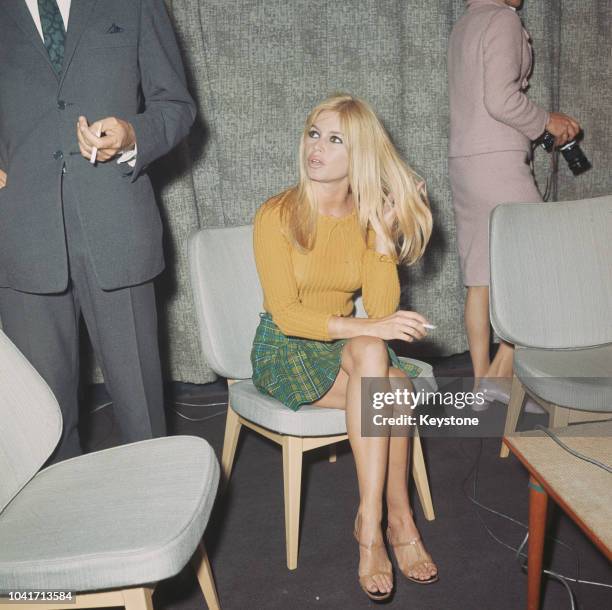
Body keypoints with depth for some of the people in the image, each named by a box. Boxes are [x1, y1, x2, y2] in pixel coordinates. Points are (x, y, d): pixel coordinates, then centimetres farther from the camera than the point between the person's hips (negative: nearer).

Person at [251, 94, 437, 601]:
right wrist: (364, 328, -29)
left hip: (343, 345, 4)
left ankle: (371, 522, -21)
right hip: (285, 350, -4)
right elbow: (286, 314, -18)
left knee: (389, 384, -30)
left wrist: (383, 233, -16)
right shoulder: (276, 216, -11)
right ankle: (398, 520, -25)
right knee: (372, 353, -32)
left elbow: (382, 308, -8)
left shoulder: (368, 217, 2)